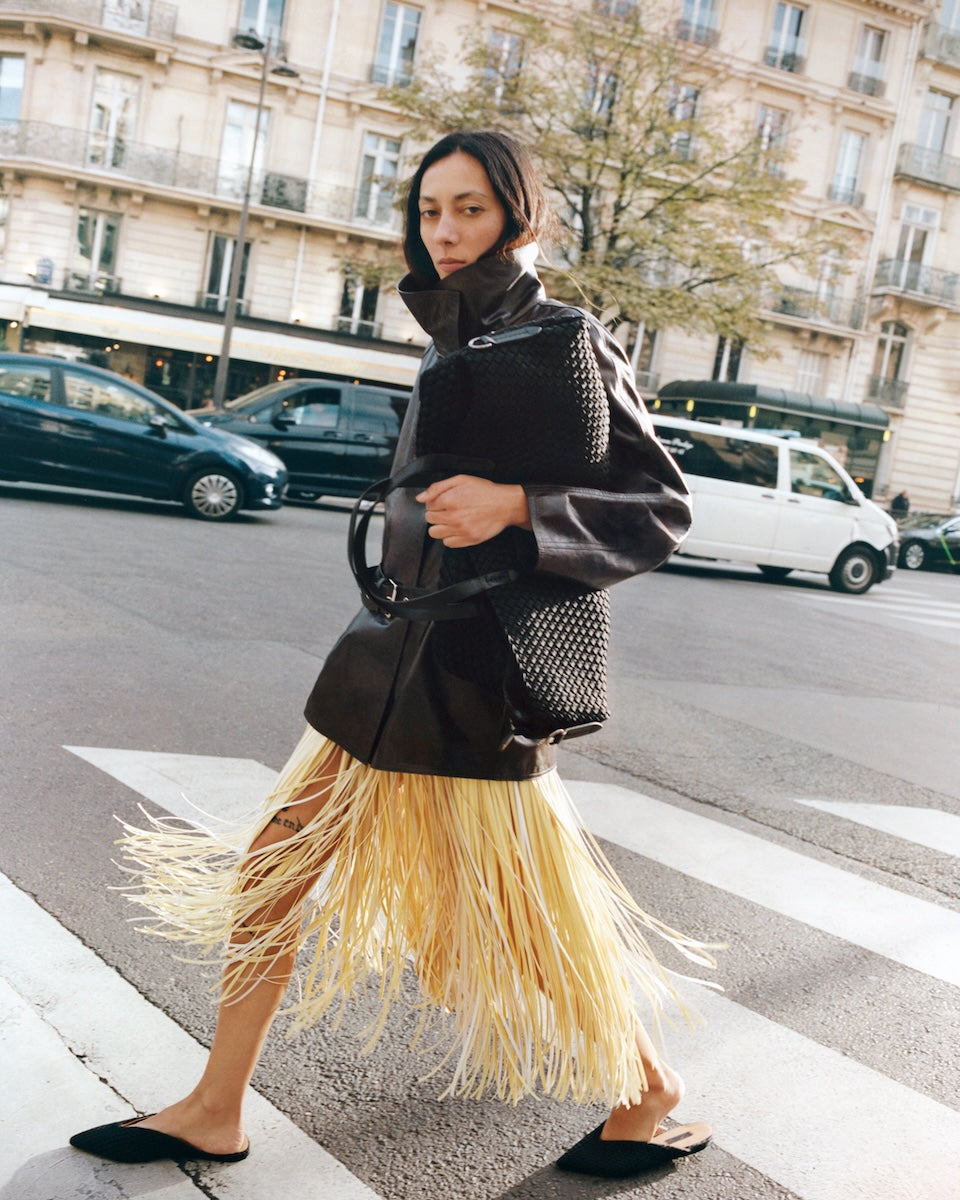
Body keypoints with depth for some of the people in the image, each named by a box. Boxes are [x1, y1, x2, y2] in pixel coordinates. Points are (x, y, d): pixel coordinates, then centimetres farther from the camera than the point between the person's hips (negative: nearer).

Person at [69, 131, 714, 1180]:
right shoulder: (449, 351, 13)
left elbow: (663, 509, -12)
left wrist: (517, 505, -25)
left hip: (477, 680, -8)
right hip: (392, 655, 8)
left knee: (528, 924, 3)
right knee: (275, 868, 10)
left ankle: (646, 1093, 29)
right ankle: (214, 1113, 27)